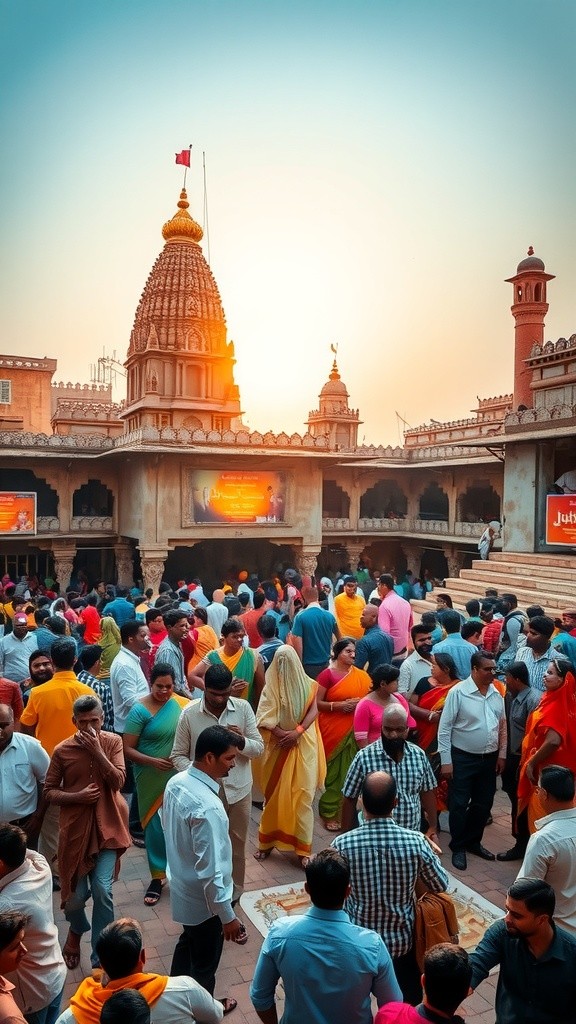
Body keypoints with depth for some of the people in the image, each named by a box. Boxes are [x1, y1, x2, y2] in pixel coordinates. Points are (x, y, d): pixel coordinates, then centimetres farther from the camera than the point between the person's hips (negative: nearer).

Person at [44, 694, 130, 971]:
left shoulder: (112, 742, -5)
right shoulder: (62, 750, -8)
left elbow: (118, 781, -14)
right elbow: (49, 792, -1)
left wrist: (97, 751, -21)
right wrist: (77, 796, -18)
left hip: (106, 827, 0)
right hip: (75, 828, 0)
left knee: (102, 890, -9)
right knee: (76, 894, 7)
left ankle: (100, 957, 11)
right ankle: (76, 930, 44)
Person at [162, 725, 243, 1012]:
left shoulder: (176, 783, -9)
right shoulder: (207, 806, -36)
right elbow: (210, 870, -30)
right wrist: (227, 915, -19)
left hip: (182, 886, 8)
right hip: (203, 897, -8)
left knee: (188, 942, 32)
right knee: (205, 962, 19)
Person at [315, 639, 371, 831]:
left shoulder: (362, 676, 5)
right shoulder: (327, 674, -7)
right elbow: (316, 703, -7)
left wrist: (360, 703, -9)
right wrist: (339, 705, -18)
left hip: (355, 730, 4)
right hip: (332, 730, -4)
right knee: (333, 770, 2)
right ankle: (330, 813, 15)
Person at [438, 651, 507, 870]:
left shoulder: (496, 693, 1)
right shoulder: (458, 692, -16)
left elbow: (502, 726, 13)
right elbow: (444, 728, -13)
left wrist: (502, 754, 10)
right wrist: (445, 760, -14)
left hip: (489, 758, 5)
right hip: (463, 758, -5)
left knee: (483, 804, 15)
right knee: (459, 805, 3)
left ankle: (473, 842, 33)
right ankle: (458, 847, 20)